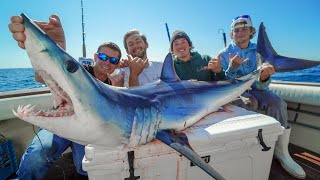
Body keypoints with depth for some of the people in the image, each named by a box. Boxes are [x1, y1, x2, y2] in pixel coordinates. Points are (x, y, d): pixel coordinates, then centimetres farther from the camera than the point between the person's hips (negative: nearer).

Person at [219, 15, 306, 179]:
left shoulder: (258, 51, 3)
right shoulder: (224, 54, -3)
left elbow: (261, 86, -7)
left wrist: (264, 77, -31)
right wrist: (232, 68, -26)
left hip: (253, 88, 3)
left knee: (277, 103, -25)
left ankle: (281, 151, -9)